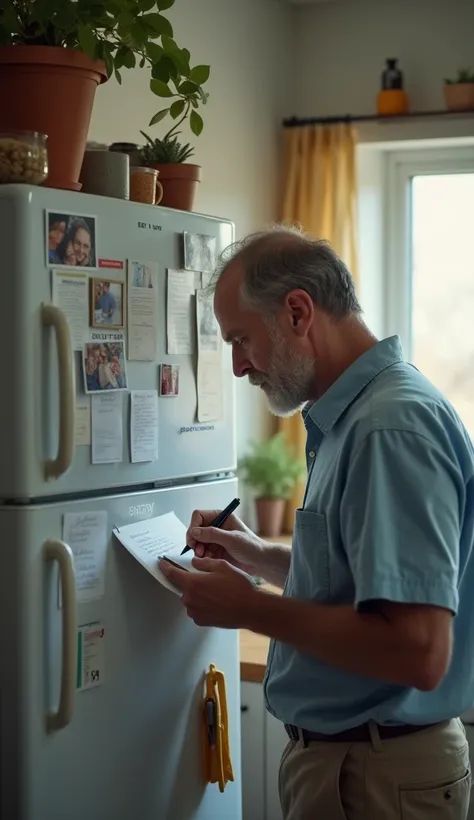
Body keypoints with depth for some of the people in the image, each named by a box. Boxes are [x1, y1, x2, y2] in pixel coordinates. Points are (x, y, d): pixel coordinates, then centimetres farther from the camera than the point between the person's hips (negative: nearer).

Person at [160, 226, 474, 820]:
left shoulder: (392, 429, -23)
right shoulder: (349, 418, 9)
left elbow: (418, 651, -30)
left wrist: (249, 608, -20)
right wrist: (261, 558, 6)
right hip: (336, 751, 9)